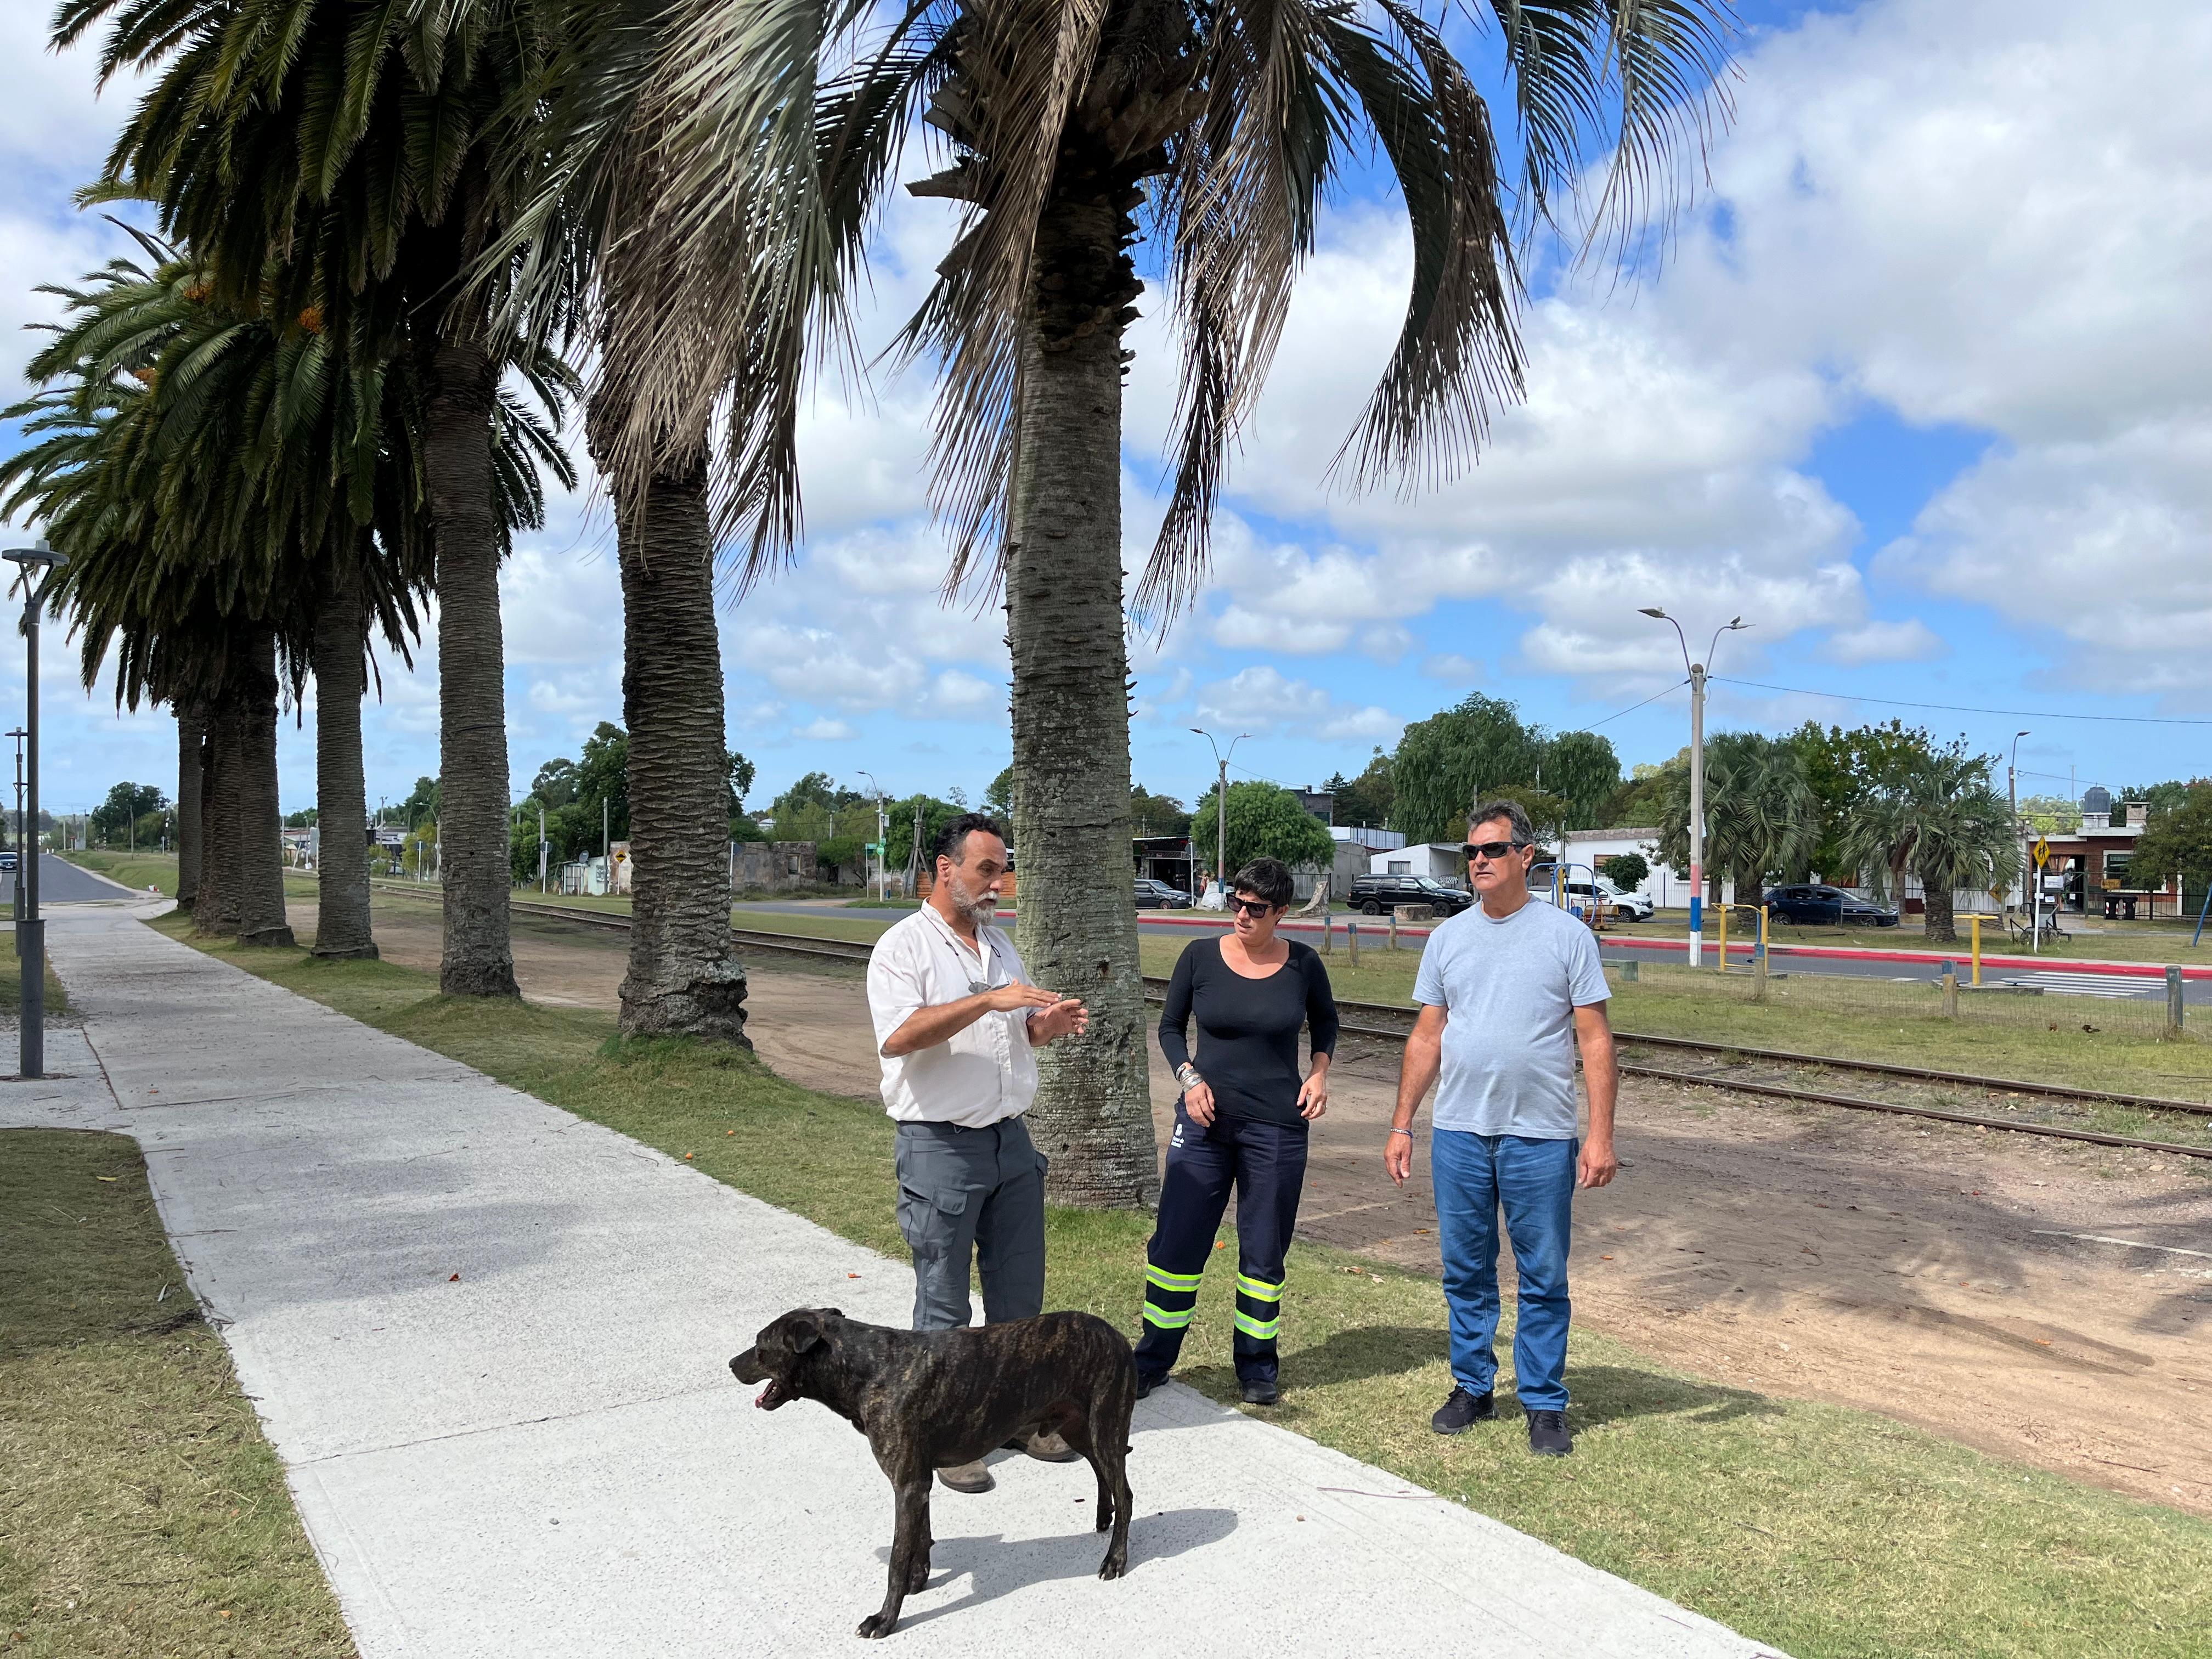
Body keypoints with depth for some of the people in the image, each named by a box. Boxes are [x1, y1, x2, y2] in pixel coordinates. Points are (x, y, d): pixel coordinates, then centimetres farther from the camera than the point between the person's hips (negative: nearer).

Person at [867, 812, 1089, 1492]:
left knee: (1019, 1292, 14)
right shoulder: (904, 946, -10)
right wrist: (988, 1001, -29)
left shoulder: (1000, 945, 13)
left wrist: (1047, 1025, -3)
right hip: (941, 1148, -7)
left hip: (1011, 1140, 7)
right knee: (944, 1306, 4)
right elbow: (897, 1037, -25)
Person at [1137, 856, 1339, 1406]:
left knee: (1264, 1252, 8)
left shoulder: (1302, 965, -2)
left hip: (1277, 1127, 0)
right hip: (1205, 1119, 0)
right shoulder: (1200, 957, -3)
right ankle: (1153, 1360, 18)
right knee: (1175, 1241, 2)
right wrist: (1189, 1077, -7)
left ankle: (1257, 1366, 24)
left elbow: (1326, 1022, 16)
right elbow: (1170, 1027, 8)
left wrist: (1320, 1071, -1)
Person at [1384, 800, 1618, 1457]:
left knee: (1544, 1278, 6)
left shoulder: (1567, 935, -2)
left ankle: (1545, 1405, 18)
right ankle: (1472, 1387, 27)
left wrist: (1601, 1134, -10)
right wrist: (1401, 1125, 7)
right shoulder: (1448, 937, 8)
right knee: (1466, 1273, 12)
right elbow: (1427, 1038, 10)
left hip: (1541, 1137, -3)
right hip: (1458, 1132, 3)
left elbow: (1596, 1040, -4)